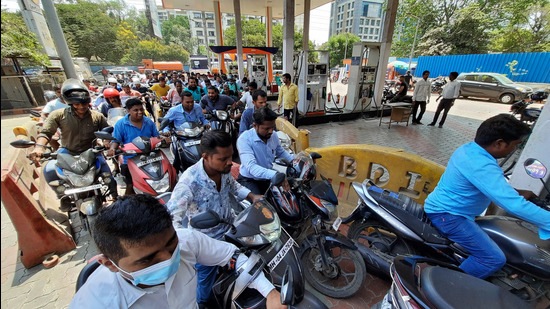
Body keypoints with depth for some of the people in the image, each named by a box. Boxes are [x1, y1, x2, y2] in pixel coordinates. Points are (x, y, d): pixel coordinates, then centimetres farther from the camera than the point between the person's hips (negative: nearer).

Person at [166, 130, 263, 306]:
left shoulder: (224, 169, -16)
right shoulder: (189, 181, -35)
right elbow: (172, 216, -30)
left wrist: (252, 196, -8)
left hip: (231, 230, 6)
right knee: (206, 279, 23)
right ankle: (202, 302, 58)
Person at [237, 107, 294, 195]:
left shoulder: (273, 135, -5)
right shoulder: (244, 139, -24)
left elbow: (281, 153, 14)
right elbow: (251, 167, -37)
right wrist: (275, 175, -51)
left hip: (268, 178, 6)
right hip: (249, 180, -5)